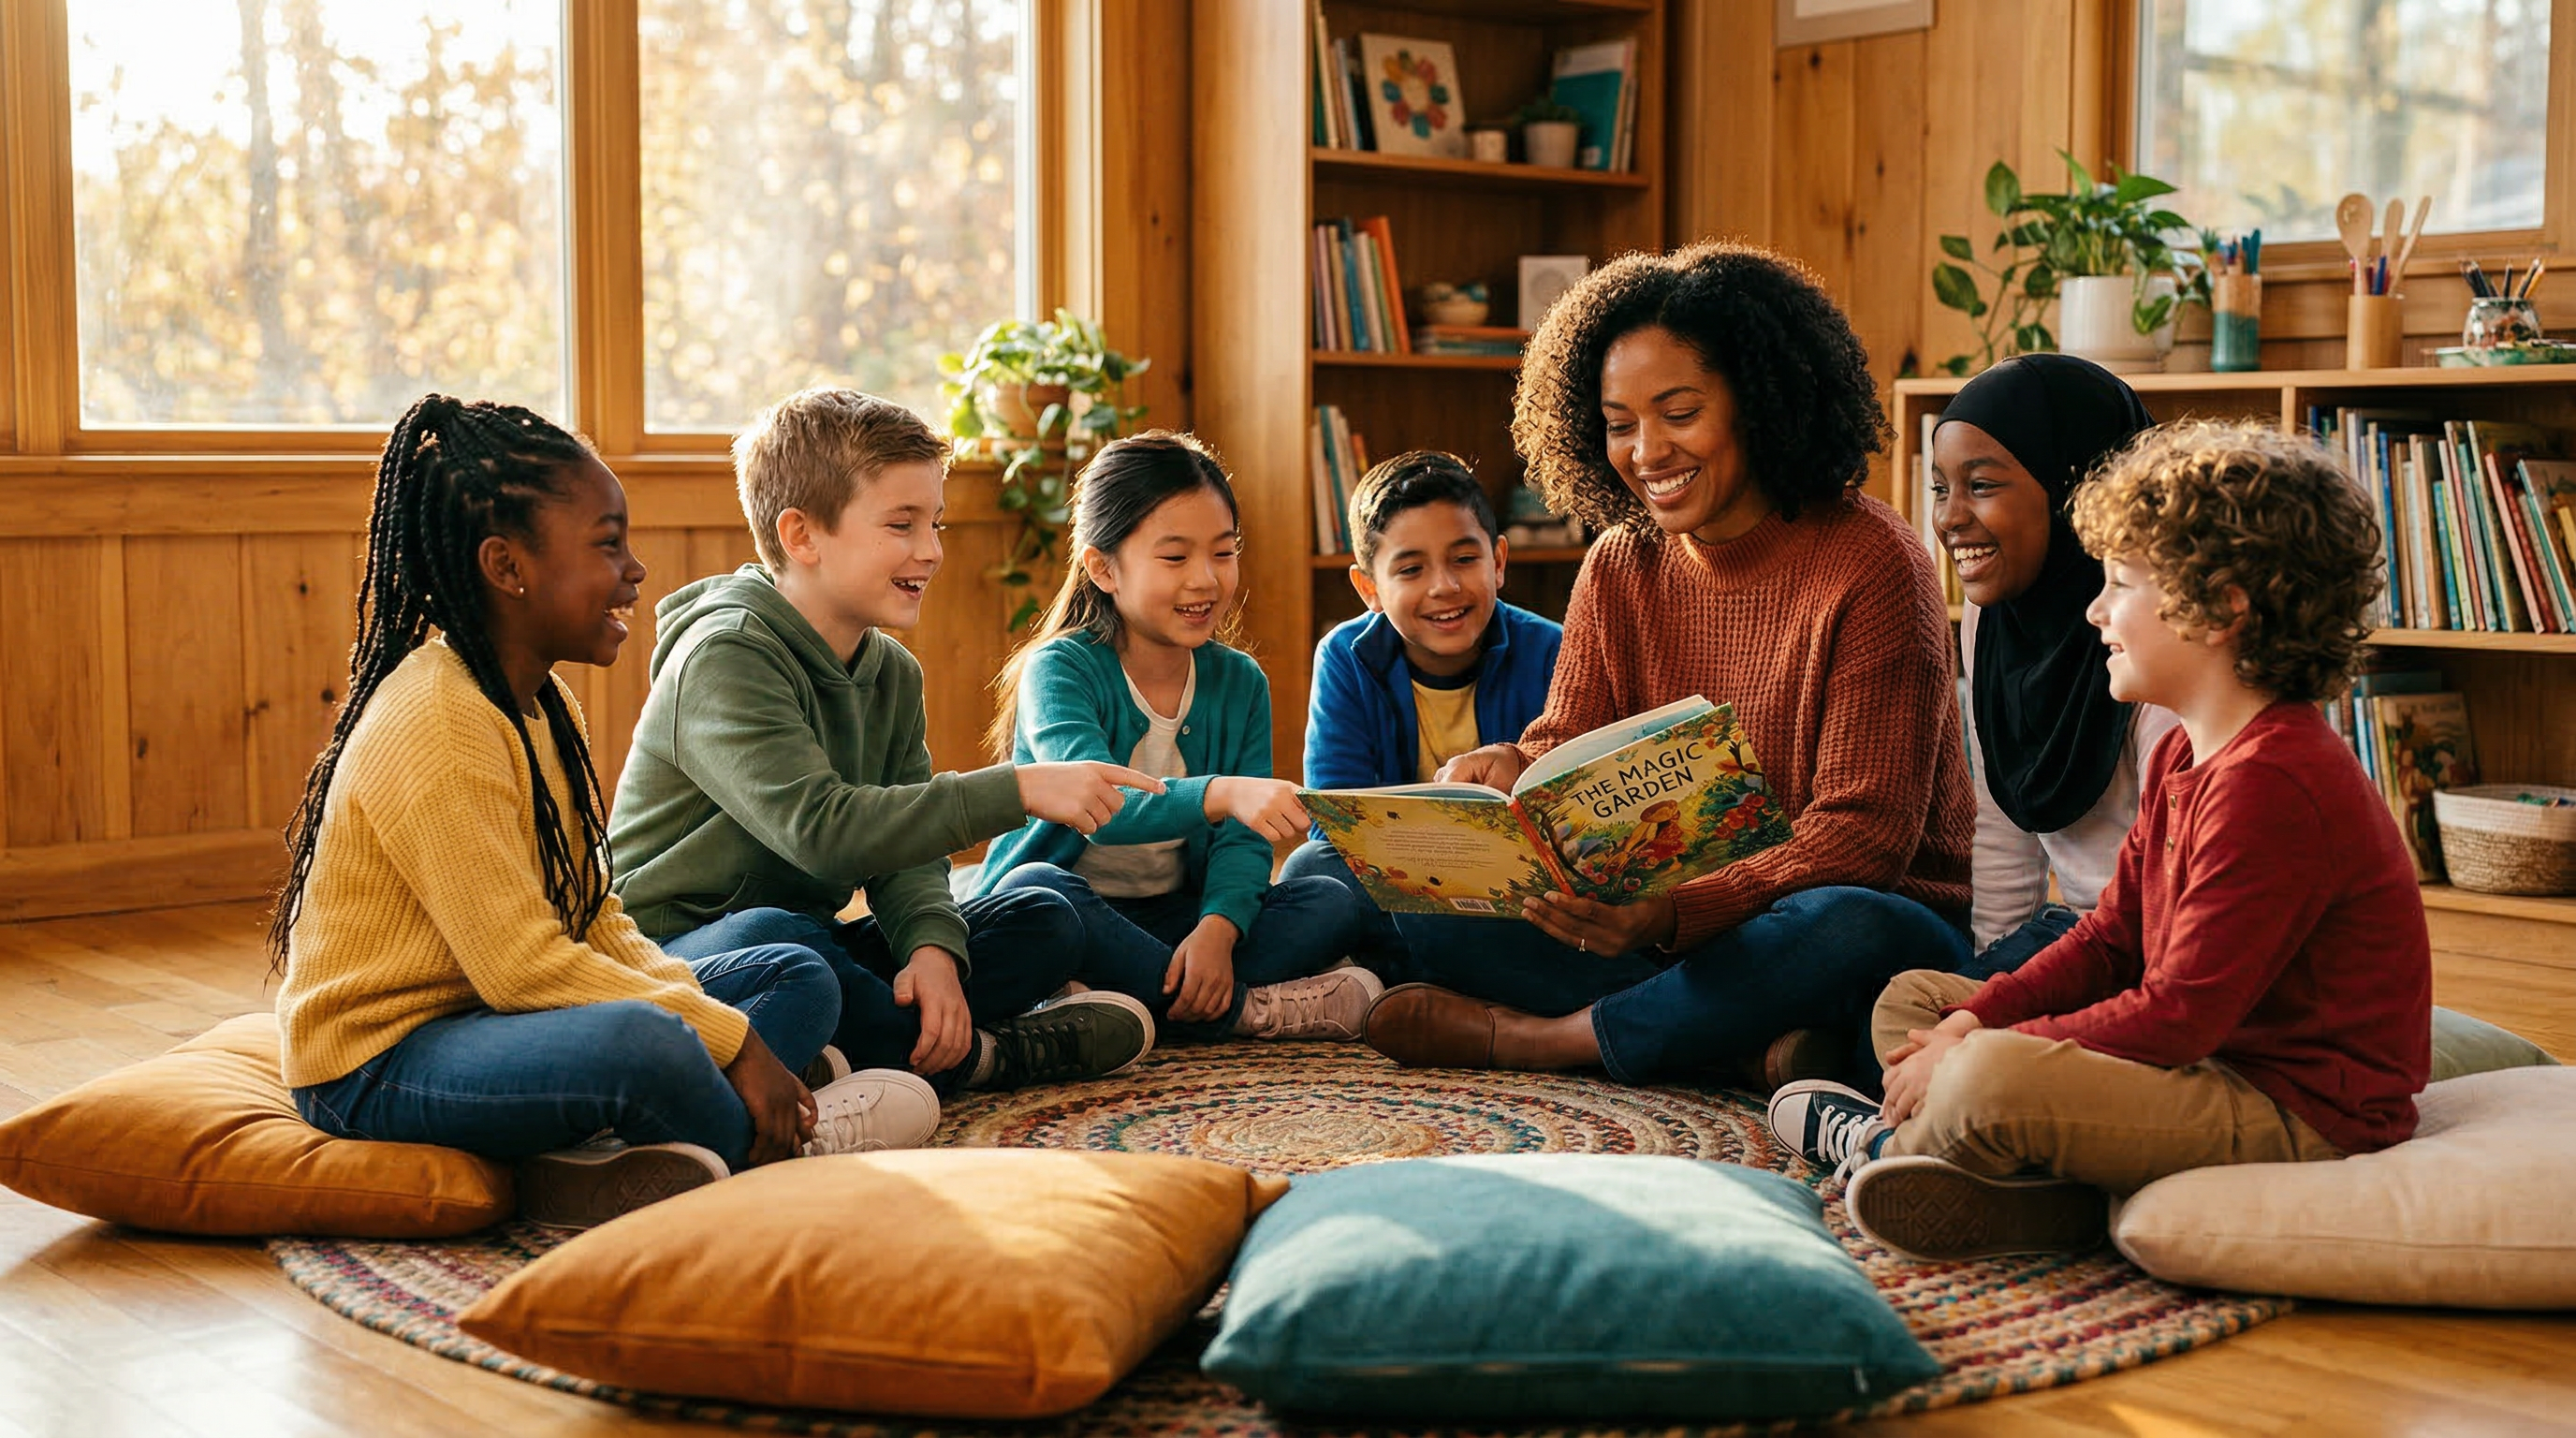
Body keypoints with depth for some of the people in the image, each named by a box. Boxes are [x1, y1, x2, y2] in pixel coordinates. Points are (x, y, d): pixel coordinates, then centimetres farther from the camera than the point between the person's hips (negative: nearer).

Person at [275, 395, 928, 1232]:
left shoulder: (544, 703, 10)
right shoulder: (436, 729, -21)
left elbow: (594, 920, 9)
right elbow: (520, 964, -27)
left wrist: (705, 1012, -9)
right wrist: (729, 1038, -23)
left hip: (495, 1018, 11)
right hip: (378, 1067, -11)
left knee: (799, 980, 6)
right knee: (643, 1045, -39)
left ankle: (582, 1164, -19)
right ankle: (781, 1144, -6)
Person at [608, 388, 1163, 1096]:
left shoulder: (892, 673, 9)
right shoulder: (724, 658, -18)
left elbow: (906, 848, 1)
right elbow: (821, 829, -32)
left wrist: (932, 946, -21)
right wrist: (1020, 789, -33)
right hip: (674, 955, -7)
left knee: (1045, 923, -2)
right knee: (772, 936, -40)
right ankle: (969, 1055, -18)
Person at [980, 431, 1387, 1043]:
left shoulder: (1239, 682, 4)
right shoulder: (1059, 669, -12)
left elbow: (1242, 839, -5)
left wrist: (1219, 926, -27)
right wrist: (1219, 794, -50)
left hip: (1175, 917, 4)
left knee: (1339, 905, -15)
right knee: (1036, 891, -38)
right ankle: (1245, 1010, -25)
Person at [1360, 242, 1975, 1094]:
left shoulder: (1870, 564, -14)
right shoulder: (1620, 568, 7)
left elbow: (1865, 833, -19)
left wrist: (1672, 916, -35)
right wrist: (1506, 771, -23)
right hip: (1665, 921, 5)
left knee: (1842, 933, -40)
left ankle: (1536, 1037, -19)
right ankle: (1743, 1048, -23)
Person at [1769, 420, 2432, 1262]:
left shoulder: (2271, 784, -24)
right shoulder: (2185, 756, 11)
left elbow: (2177, 1017, -25)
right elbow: (2110, 942, 13)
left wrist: (1978, 1050, -18)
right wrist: (1973, 1020, -3)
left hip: (2298, 1115, -11)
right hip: (2217, 1060, 11)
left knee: (1990, 1079, -34)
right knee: (1912, 998, 12)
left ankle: (1885, 1142, 2)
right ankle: (2045, 1189, -14)